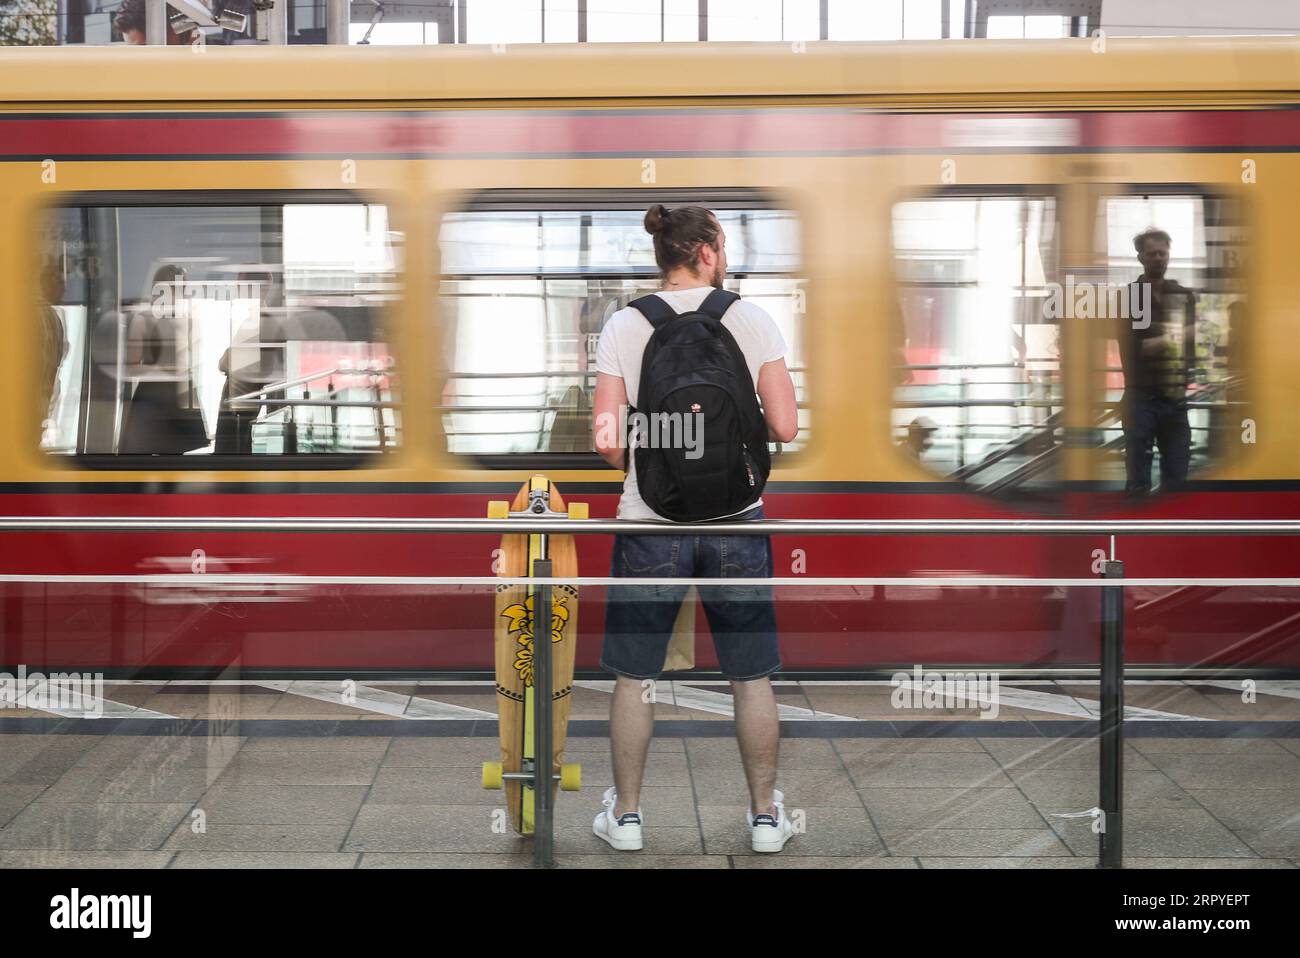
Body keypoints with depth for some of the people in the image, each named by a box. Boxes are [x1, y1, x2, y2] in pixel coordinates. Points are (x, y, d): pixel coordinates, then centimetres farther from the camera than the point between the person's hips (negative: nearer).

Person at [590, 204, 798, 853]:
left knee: (634, 676, 12)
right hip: (736, 518, 0)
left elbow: (607, 441, -7)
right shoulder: (751, 319, -3)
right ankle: (765, 814, 22)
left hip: (650, 519, 0)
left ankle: (625, 814, 20)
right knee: (752, 676, 12)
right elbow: (784, 427, -7)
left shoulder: (623, 325, -3)